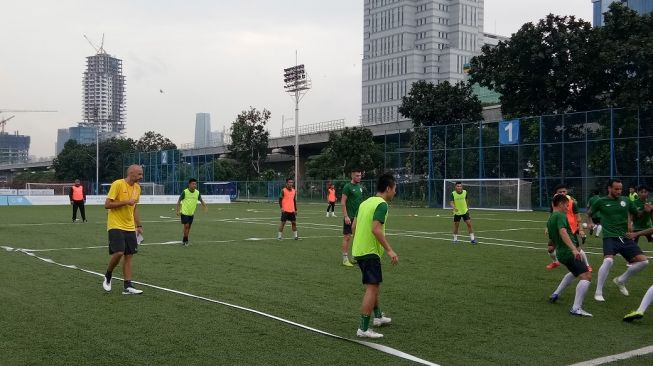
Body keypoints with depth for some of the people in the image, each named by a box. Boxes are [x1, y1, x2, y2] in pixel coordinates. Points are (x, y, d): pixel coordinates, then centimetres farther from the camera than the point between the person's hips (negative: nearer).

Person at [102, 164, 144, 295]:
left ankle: (127, 286, 6)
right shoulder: (117, 184, -13)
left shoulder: (137, 187, 9)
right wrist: (126, 202, -21)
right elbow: (107, 204, -15)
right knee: (118, 253, -16)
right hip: (116, 226, -7)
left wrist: (139, 226, 15)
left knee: (129, 255, 4)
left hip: (130, 227, 7)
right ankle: (108, 276, 11)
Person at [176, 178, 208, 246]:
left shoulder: (197, 193, -3)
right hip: (184, 212, -5)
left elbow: (201, 200, 9)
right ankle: (185, 240, 5)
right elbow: (179, 201, -7)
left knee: (189, 227, 10)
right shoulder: (185, 192, -14)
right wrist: (178, 211, -12)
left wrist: (205, 207, -9)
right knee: (186, 225, -12)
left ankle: (184, 240, 27)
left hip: (191, 213, 5)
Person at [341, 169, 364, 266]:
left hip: (358, 217, 7)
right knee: (347, 237, -5)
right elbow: (343, 202, -13)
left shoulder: (360, 187, 12)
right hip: (349, 217, -7)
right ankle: (345, 259, 0)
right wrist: (346, 216, -18)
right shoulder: (348, 187, -10)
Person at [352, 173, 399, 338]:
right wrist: (389, 250, -22)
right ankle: (364, 329, -8)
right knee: (372, 288, -7)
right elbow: (376, 229, -24)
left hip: (358, 250, 9)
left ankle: (378, 316, 37)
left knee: (374, 285, 23)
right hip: (370, 252, -9)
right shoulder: (382, 204, -13)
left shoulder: (366, 202, 13)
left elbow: (354, 226, 16)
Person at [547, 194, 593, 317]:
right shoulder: (560, 216, -10)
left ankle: (556, 294, 39)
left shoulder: (550, 220, 18)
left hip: (561, 252, 10)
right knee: (586, 276, -19)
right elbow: (563, 232, -29)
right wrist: (574, 249, -38)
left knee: (574, 272, 36)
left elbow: (551, 241, 29)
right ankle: (576, 308, -29)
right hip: (568, 252, -10)